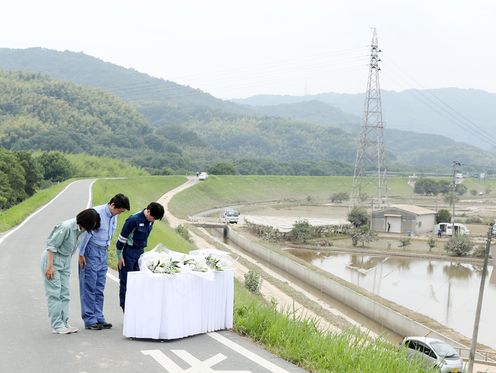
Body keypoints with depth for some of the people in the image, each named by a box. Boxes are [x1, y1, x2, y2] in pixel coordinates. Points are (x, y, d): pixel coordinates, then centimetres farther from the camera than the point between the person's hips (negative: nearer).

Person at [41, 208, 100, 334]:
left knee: (65, 293, 7)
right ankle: (57, 325, -3)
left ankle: (64, 323, 11)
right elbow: (51, 245, -21)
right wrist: (50, 266, -21)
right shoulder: (66, 227, -26)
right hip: (52, 258, -8)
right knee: (54, 293, -6)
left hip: (65, 261, 8)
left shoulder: (81, 228, -4)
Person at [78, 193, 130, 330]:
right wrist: (81, 254, -13)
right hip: (91, 252, -8)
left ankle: (99, 318, 15)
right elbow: (86, 233, -15)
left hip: (103, 252, 8)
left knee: (99, 288, 10)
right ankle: (89, 320, 1)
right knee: (89, 287, -3)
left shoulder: (113, 216, 8)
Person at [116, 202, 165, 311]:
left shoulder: (150, 221, 2)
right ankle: (125, 306, 7)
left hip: (140, 252, 7)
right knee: (126, 281, 0)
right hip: (129, 252, -7)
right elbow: (122, 238, -16)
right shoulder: (134, 220, -21)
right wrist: (119, 256, -11)